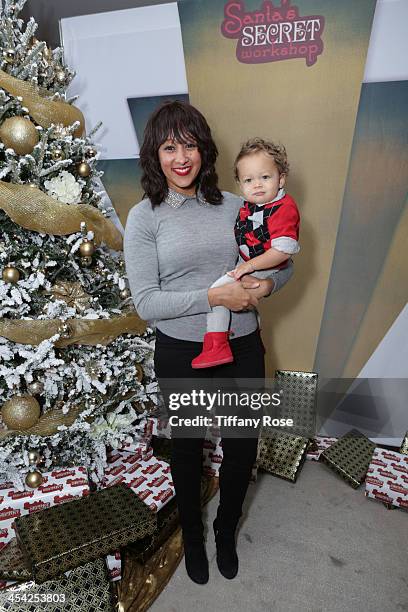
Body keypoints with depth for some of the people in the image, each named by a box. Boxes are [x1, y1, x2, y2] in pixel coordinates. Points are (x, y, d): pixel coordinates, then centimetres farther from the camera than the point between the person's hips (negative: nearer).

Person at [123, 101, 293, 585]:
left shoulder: (233, 205, 1)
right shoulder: (144, 217, -8)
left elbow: (283, 260, 9)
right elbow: (145, 303, -14)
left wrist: (266, 283, -13)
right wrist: (215, 296, -22)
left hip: (242, 348, 3)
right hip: (181, 355, -2)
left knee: (243, 451, 16)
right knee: (187, 450, 19)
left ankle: (226, 531, 48)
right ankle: (192, 536, 49)